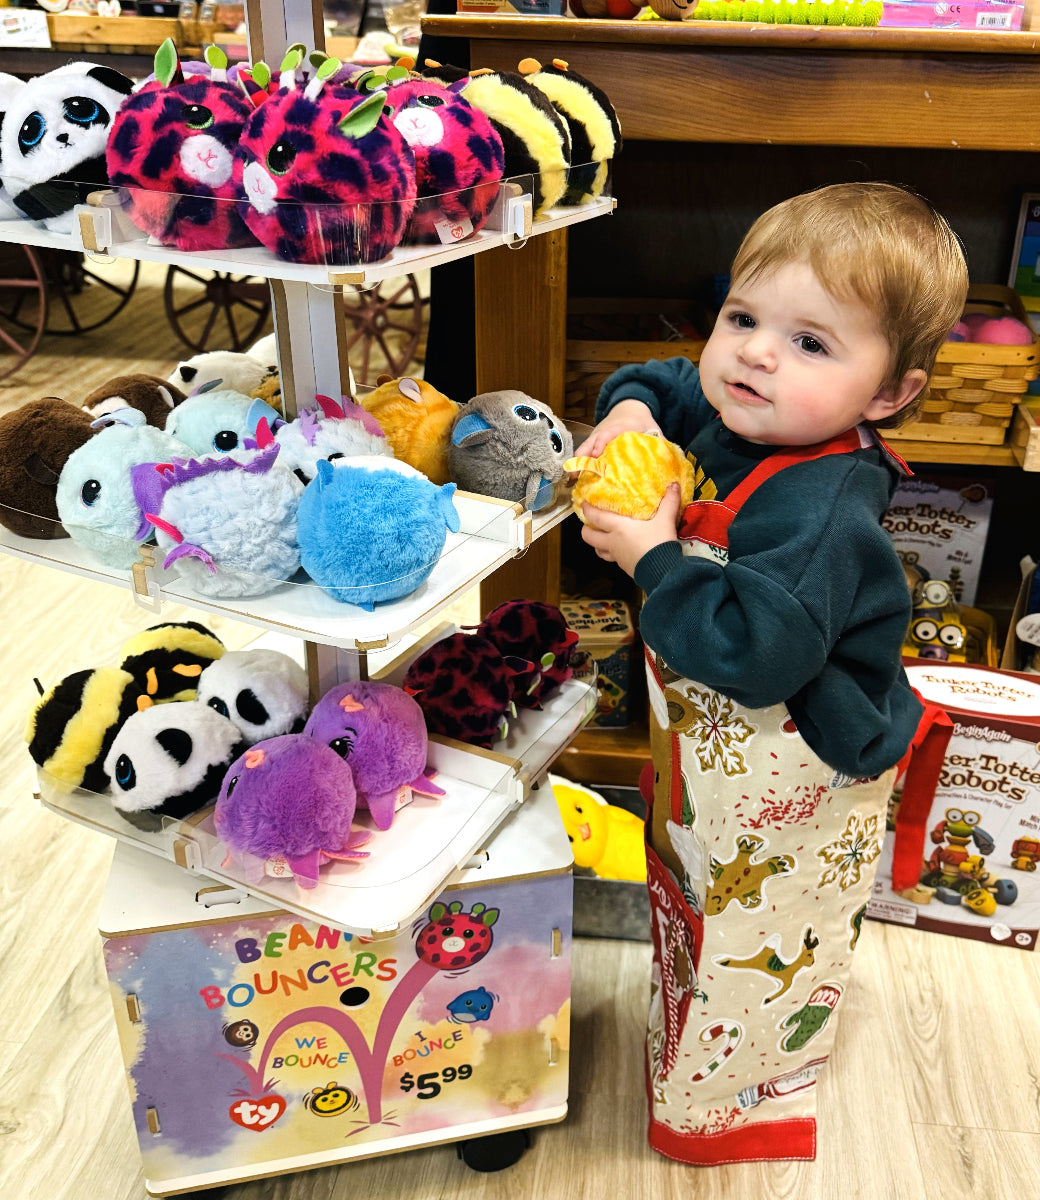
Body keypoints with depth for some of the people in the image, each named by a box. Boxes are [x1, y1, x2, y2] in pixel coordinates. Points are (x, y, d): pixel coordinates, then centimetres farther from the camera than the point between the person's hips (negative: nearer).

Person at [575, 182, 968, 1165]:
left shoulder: (822, 514, -34)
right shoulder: (727, 422, -7)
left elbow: (754, 652, -41)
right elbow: (671, 381, 14)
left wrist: (653, 559, -32)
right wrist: (630, 407, -9)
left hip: (793, 791, -9)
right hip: (712, 756, 9)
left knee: (753, 951, 15)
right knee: (693, 903, 32)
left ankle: (735, 1100, 43)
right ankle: (685, 1033, 59)